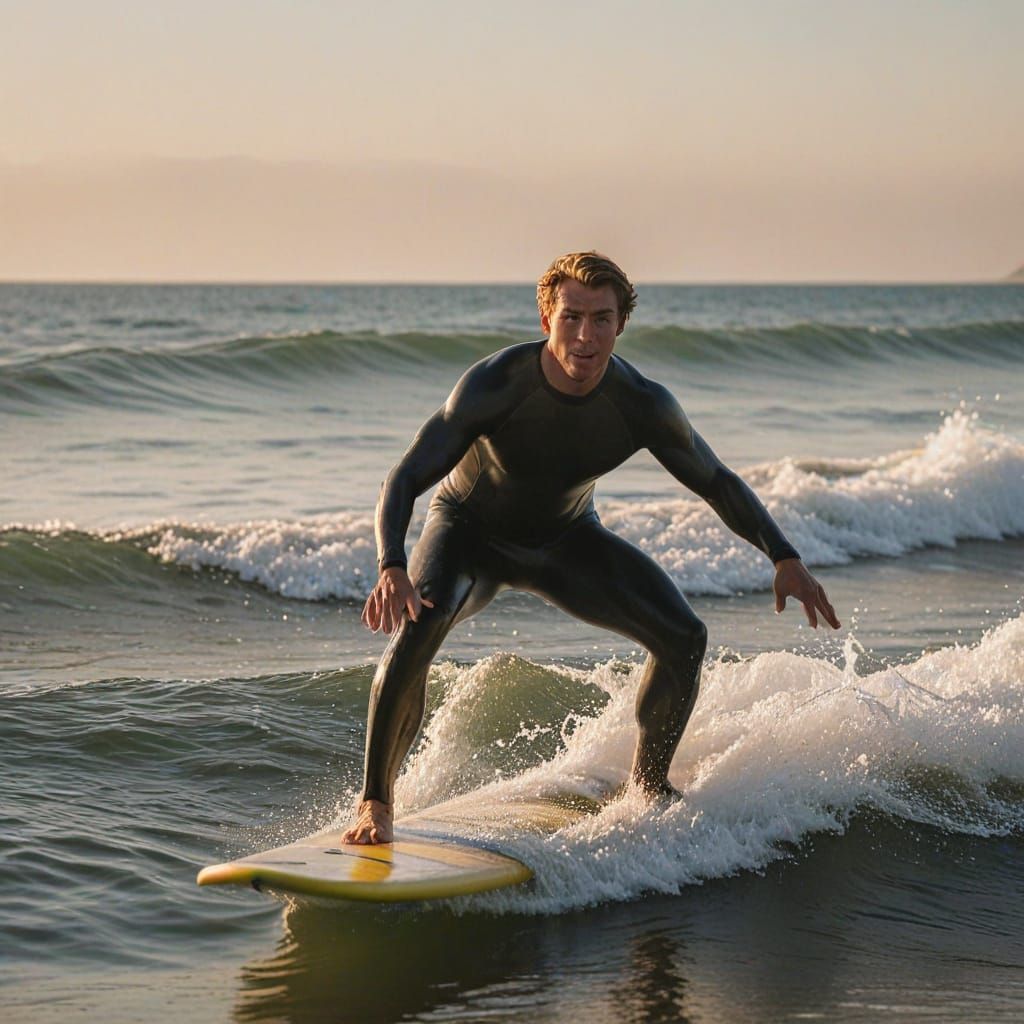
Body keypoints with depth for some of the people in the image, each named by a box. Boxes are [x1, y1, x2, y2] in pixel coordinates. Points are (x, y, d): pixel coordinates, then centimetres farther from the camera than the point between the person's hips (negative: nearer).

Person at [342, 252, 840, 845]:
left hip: (566, 539, 3)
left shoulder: (643, 406, -23)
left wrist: (785, 558, -19)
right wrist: (392, 569, -52)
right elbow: (405, 480, -34)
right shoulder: (494, 385, -33)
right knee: (417, 625, -34)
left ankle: (649, 785, 15)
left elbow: (718, 483, -7)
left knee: (684, 637, -10)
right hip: (471, 530, -3)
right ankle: (376, 803, -20)